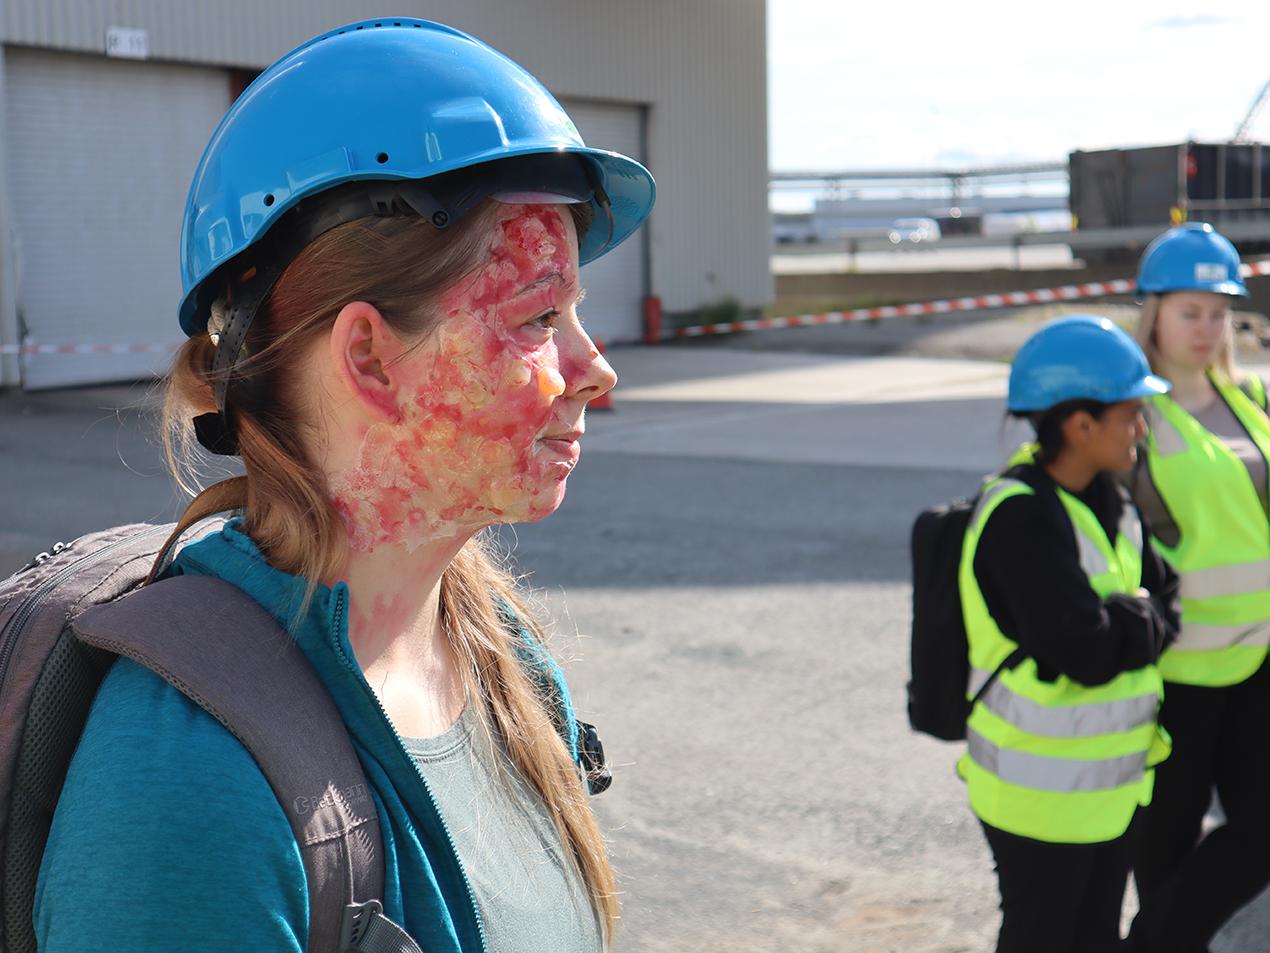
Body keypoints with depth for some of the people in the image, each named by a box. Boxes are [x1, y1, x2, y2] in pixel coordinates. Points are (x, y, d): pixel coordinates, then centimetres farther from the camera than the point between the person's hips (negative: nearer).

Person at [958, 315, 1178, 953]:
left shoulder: (1108, 503, 5)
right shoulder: (1022, 517, -24)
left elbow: (1163, 597, 8)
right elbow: (1088, 651, -30)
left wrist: (1132, 622, -12)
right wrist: (1143, 619, -11)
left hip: (1110, 779, 8)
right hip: (1042, 791, -8)